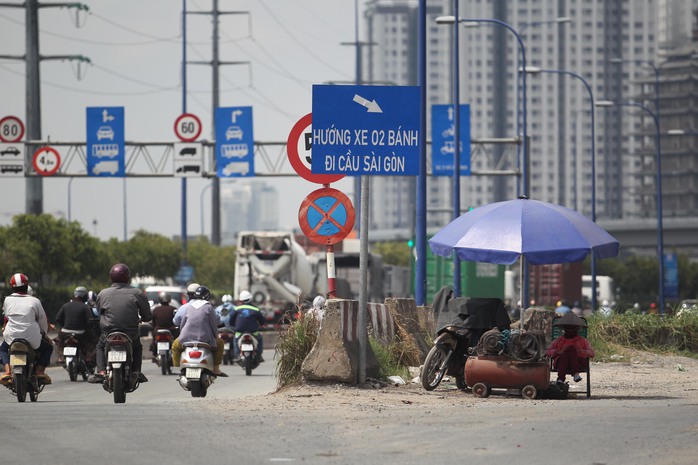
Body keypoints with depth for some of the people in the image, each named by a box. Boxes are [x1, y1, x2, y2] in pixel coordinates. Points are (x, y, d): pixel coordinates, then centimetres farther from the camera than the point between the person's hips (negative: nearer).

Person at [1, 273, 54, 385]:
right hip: (32, 339, -2)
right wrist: (44, 333, 22)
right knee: (48, 347, 24)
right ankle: (40, 370, 2)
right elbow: (43, 319, 4)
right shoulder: (34, 301, -3)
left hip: (11, 337, 2)